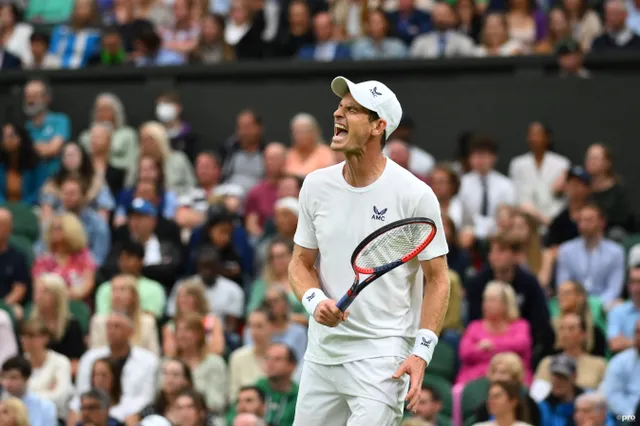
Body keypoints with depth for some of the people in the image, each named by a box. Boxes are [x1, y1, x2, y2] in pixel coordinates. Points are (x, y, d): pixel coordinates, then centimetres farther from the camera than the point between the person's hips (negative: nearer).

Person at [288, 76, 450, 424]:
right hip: (321, 355, 5)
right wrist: (314, 301, -9)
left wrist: (422, 352, -14)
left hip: (382, 357, -5)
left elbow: (437, 279, -5)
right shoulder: (316, 186, 4)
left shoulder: (415, 195, -9)